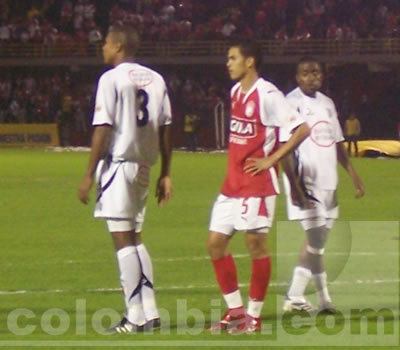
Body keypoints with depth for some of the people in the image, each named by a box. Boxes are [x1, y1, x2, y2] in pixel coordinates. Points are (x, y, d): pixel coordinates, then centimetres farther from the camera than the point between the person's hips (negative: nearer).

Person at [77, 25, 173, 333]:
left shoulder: (111, 79, -9)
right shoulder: (155, 79, 10)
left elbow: (103, 129, -13)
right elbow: (165, 129, 10)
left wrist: (89, 175, -10)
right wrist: (165, 174, 15)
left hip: (117, 164, -7)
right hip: (143, 165, 7)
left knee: (123, 239, -5)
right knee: (135, 238, 17)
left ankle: (136, 316, -7)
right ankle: (150, 312, 15)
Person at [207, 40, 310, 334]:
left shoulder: (267, 95, -14)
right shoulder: (236, 92, 11)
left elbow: (302, 129, -18)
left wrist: (271, 159, -16)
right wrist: (236, 161, 14)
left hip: (257, 184, -9)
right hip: (232, 184, 9)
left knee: (256, 244, -2)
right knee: (216, 242, 7)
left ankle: (254, 316, 6)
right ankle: (235, 310, 16)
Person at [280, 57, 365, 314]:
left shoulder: (327, 104, 16)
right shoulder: (291, 103, -8)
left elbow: (337, 143, 21)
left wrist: (353, 174, 14)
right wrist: (294, 184, -21)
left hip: (327, 182, 8)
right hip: (305, 181, -8)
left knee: (318, 240, 7)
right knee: (316, 238, -9)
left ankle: (295, 297, 11)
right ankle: (324, 297, -4)